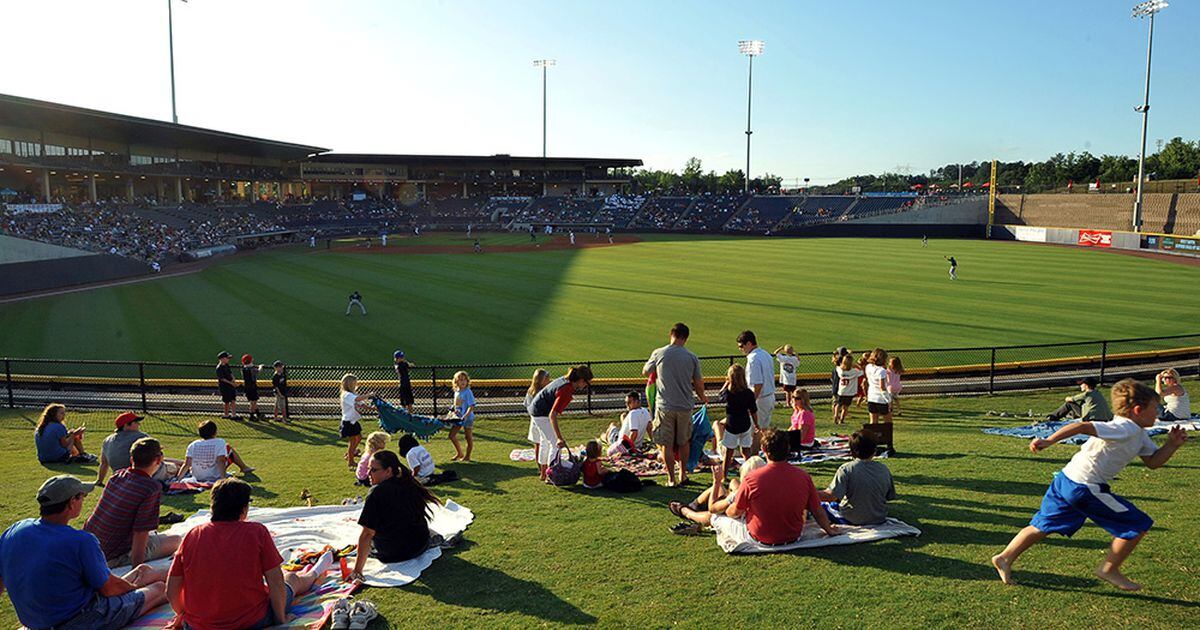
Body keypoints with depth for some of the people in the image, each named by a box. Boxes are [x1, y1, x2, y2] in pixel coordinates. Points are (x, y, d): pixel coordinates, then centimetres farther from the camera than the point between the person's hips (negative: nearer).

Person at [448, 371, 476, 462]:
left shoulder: (468, 392, -16)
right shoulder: (456, 392, 6)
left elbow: (471, 406, -21)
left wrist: (465, 416, -30)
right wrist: (453, 411, 9)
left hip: (468, 418, -7)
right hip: (458, 417, 8)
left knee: (469, 438, 5)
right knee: (452, 435, 8)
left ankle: (467, 456, 19)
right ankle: (459, 453, 24)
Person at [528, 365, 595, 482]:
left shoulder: (565, 379, -4)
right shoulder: (566, 390, -31)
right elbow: (552, 415, -37)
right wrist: (559, 438, -39)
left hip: (536, 409, 10)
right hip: (541, 413, -10)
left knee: (545, 442, 21)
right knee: (556, 444, -6)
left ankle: (544, 474, 34)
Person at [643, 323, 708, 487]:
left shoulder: (658, 354, -7)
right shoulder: (692, 357, -4)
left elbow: (645, 372, 9)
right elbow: (698, 383, 4)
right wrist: (702, 397, 24)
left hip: (665, 406, -2)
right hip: (685, 406, 2)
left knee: (667, 444, 7)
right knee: (684, 442, 19)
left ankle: (671, 479, 12)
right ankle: (683, 475, 28)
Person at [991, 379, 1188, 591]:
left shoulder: (1140, 435, 16)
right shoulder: (1125, 429, -16)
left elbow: (1153, 461, 21)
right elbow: (1082, 427, -25)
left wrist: (1172, 444, 8)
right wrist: (1049, 441, -31)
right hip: (1085, 488, -10)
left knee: (1043, 526, 15)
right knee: (1138, 524, 1)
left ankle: (1005, 558, 14)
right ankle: (1109, 569, 14)